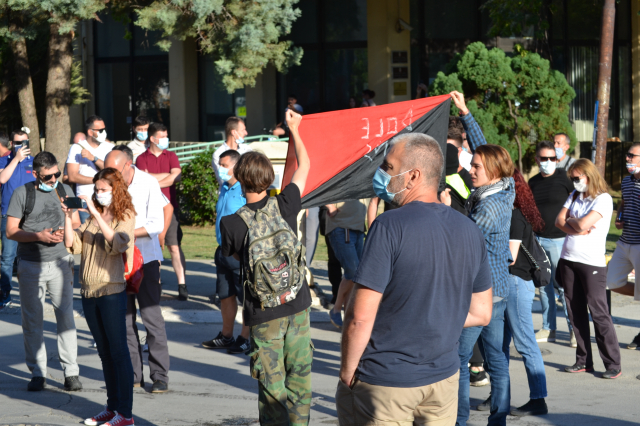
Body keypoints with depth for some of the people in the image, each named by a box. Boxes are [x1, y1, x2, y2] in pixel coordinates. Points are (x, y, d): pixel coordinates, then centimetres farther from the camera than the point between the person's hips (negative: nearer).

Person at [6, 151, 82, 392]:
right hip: (30, 265, -1)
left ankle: (71, 371, 3)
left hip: (60, 262, 2)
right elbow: (11, 231, -5)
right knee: (32, 320, 3)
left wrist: (64, 233, -9)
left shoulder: (65, 191, 6)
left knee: (66, 316, -3)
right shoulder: (22, 193, -3)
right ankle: (38, 373, 12)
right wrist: (38, 236, -18)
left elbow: (76, 223, 13)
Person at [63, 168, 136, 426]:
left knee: (118, 352, -4)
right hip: (89, 291, 6)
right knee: (104, 352, 12)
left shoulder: (125, 216, -3)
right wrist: (68, 216, -7)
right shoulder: (93, 217, 12)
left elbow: (117, 243, -22)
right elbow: (72, 244, 5)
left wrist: (96, 214, -23)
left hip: (111, 291, -6)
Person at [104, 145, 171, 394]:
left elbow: (156, 225, -11)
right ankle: (132, 375, 9)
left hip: (145, 259, -4)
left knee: (152, 317, -6)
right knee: (124, 319, 3)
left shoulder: (148, 184, -7)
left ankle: (160, 376, -1)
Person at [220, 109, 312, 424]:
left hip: (263, 314, -2)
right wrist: (294, 130, 23)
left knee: (272, 386, 3)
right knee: (299, 376, 12)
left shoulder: (230, 224, -13)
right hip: (297, 305, 2)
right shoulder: (284, 205, -7)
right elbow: (304, 166, 10)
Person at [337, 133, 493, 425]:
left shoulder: (390, 226, -17)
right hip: (443, 379, 6)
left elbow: (361, 317, -20)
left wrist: (347, 372, -7)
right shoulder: (469, 231, 3)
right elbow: (481, 314, 11)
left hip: (384, 384, -6)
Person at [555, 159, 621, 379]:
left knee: (599, 313, -8)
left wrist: (571, 221, 1)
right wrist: (577, 228, -11)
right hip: (568, 260, 7)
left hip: (592, 263, -7)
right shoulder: (575, 195, 15)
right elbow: (559, 221, 5)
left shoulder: (603, 199, -8)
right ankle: (583, 361, 15)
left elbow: (582, 224, -18)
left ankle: (613, 364, -4)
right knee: (576, 312, 8)